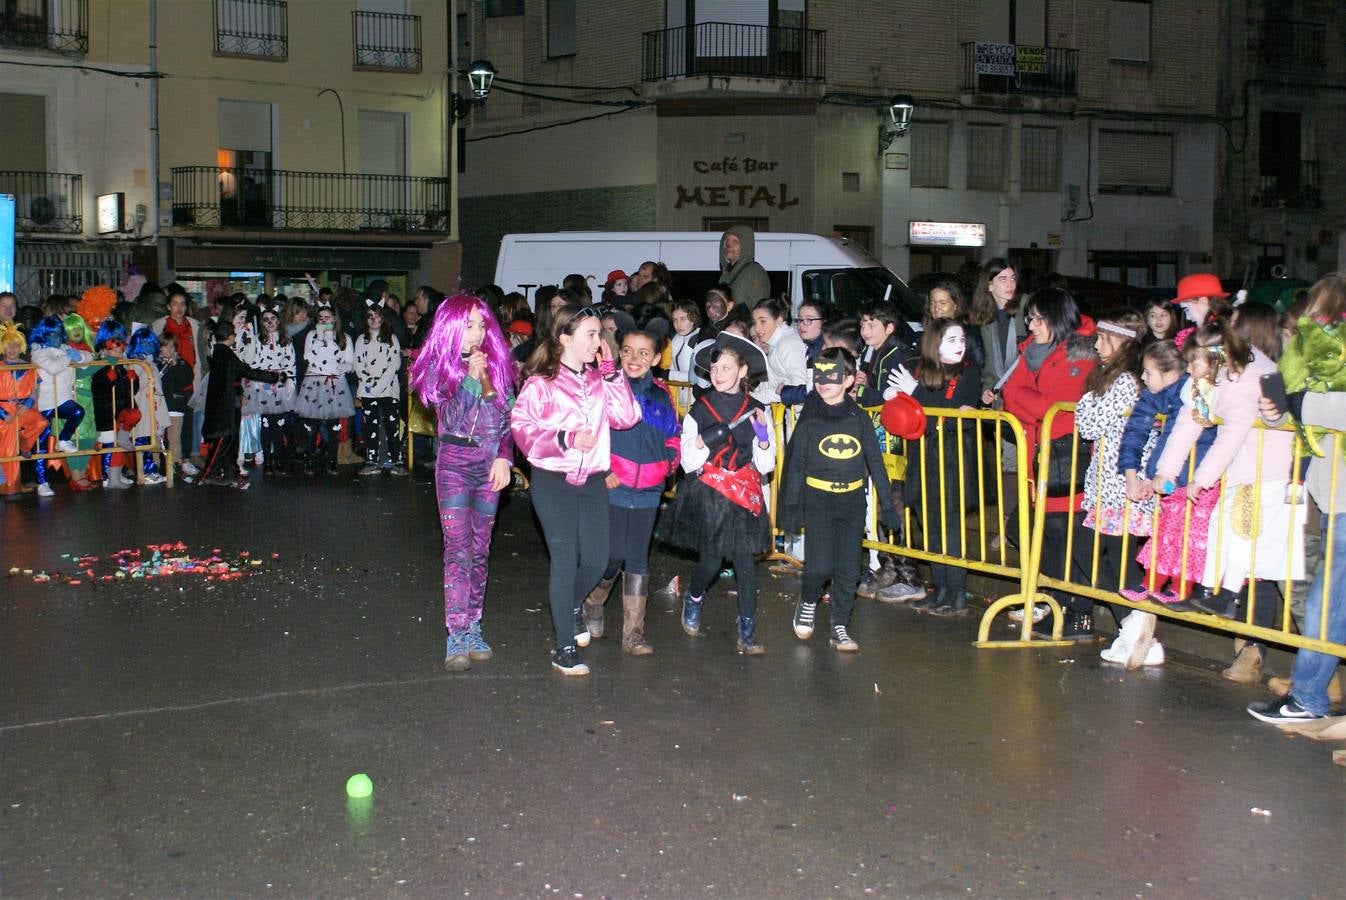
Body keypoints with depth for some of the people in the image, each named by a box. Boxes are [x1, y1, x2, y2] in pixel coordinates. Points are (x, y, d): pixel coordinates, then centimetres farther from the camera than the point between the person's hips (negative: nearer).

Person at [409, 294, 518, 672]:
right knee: (458, 550, -8)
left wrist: (503, 457, -3)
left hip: (490, 464, 4)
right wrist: (470, 377, -16)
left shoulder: (497, 363, 7)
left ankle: (473, 627, 15)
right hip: (454, 463, -3)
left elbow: (508, 415, 9)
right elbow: (450, 419, -11)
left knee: (480, 550, 8)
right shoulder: (438, 366, -2)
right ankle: (456, 636, -7)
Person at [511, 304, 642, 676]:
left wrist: (610, 371, -8)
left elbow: (626, 417, -7)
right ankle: (564, 647, 9)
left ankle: (573, 604, 39)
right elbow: (521, 426, -14)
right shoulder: (541, 382, -9)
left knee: (596, 560, 5)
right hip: (553, 481, -5)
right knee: (565, 560, -3)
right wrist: (567, 438, -23)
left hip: (592, 480, 5)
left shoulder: (599, 379, 4)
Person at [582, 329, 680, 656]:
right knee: (613, 556, -7)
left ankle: (633, 634, 12)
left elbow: (673, 437, 18)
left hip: (648, 491, 4)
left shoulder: (661, 394, 8)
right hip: (611, 486, -4)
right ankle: (592, 605, 24)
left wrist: (666, 465, 1)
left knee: (638, 561, 6)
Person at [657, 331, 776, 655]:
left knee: (744, 560, -6)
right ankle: (693, 599, 31)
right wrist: (703, 440, -18)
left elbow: (766, 465, 4)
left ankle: (747, 632, 1)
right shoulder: (698, 410, 2)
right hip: (706, 495, -1)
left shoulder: (756, 411, 4)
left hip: (743, 495, 1)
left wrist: (762, 434, -12)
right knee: (710, 561, -2)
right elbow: (689, 464, 0)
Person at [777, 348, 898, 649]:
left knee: (848, 568, 2)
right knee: (820, 564, -11)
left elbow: (875, 462, 8)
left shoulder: (859, 419, 3)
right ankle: (807, 603, 19)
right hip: (818, 499, -2)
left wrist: (887, 506, 8)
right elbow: (794, 464, 0)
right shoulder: (809, 420, -2)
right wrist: (790, 507, -4)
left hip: (852, 501, 2)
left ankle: (839, 628, 14)